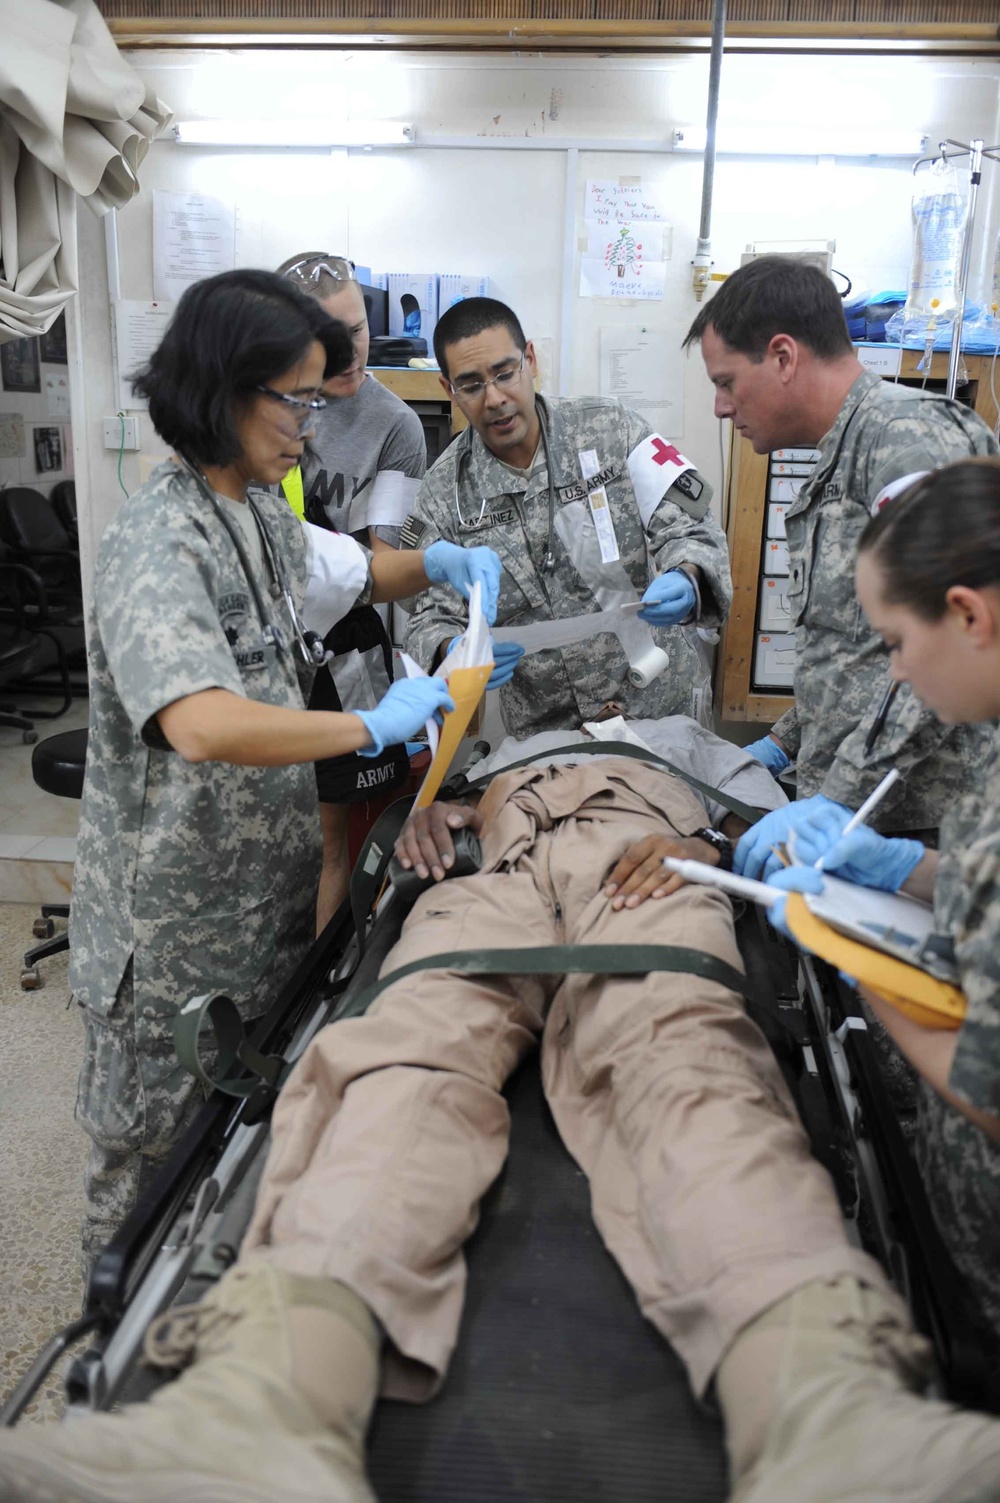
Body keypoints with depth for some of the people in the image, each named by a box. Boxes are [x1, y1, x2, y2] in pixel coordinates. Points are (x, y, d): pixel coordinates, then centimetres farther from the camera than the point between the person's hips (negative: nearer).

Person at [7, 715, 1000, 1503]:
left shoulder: (677, 734, 44)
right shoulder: (499, 748, 49)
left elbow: (776, 821, 29)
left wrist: (704, 845, 5)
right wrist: (432, 812, 13)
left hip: (642, 870, -1)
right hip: (496, 874, 1)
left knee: (677, 1063, -35)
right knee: (411, 1056, -32)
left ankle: (830, 1417, -61)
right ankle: (264, 1403, -57)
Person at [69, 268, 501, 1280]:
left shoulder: (257, 516, 6)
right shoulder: (157, 545, -24)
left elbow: (348, 574, 25)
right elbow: (203, 726, -40)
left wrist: (435, 563, 6)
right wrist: (374, 726, -29)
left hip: (261, 891, 8)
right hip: (174, 918, -8)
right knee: (152, 1157, 13)